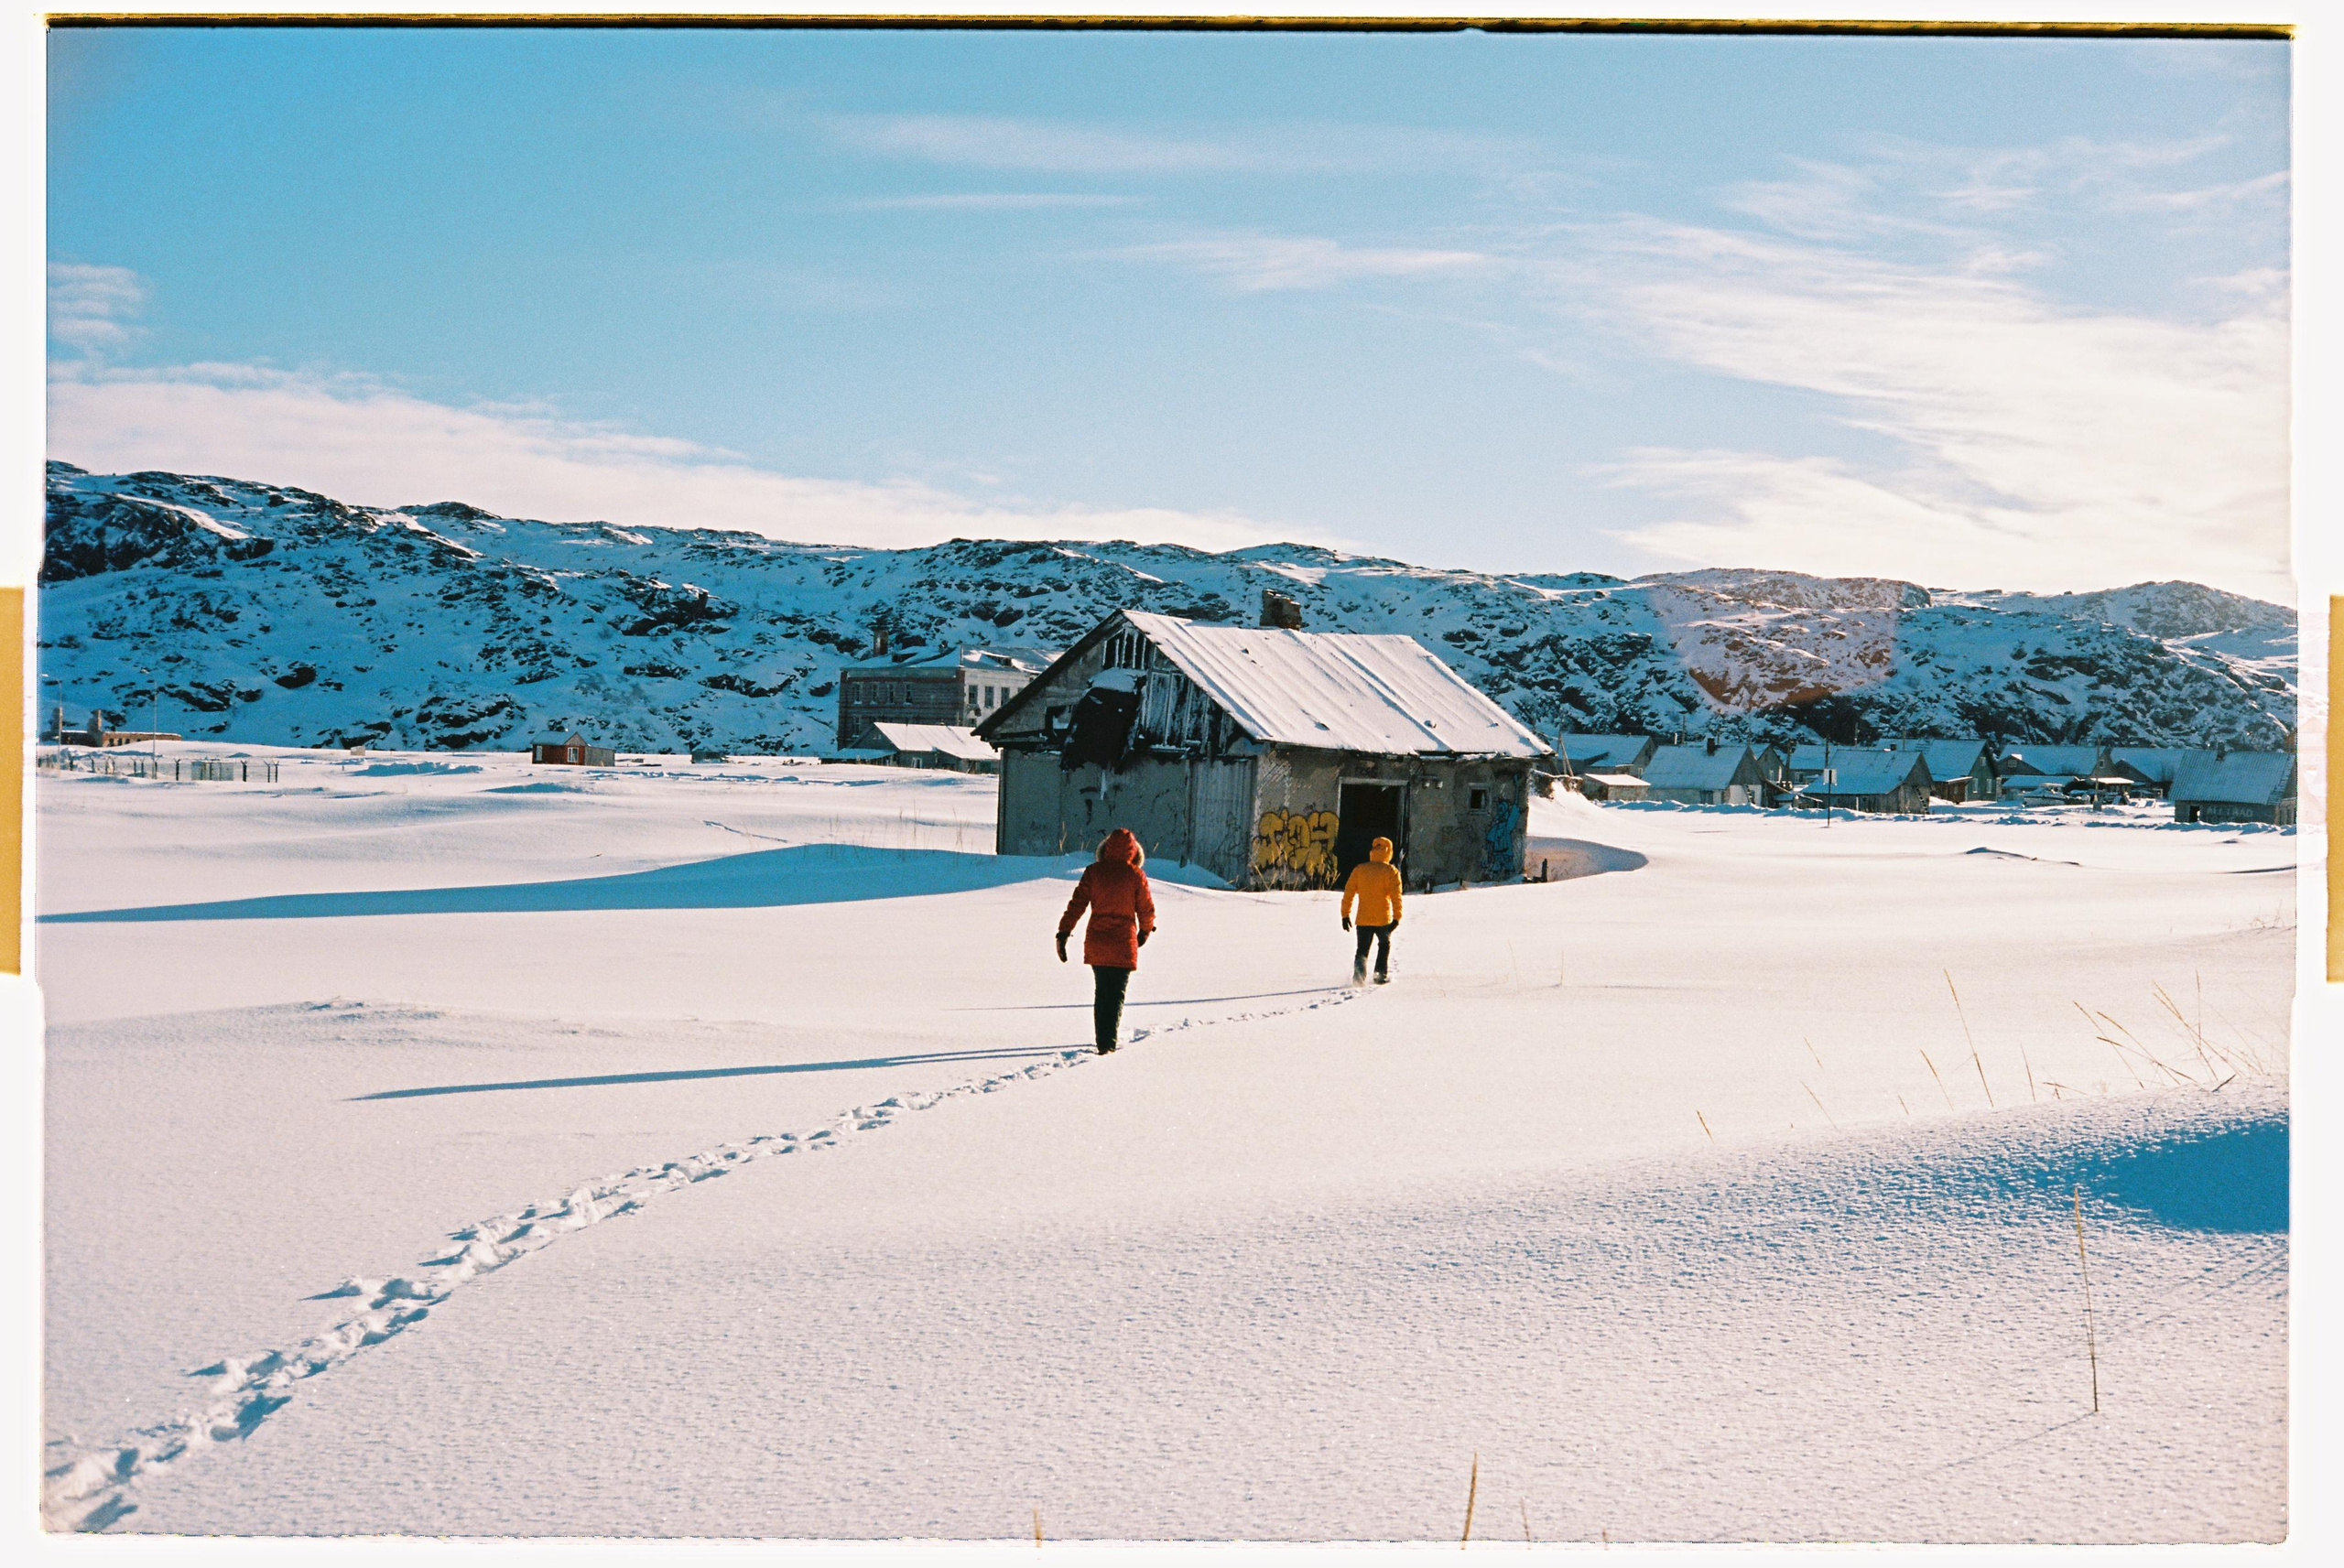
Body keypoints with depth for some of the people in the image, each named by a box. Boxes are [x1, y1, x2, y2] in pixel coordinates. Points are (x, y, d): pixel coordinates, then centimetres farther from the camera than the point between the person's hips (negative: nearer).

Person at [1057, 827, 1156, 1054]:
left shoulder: (1093, 871, -2)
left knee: (1101, 993, 18)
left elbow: (1076, 904, -5)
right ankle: (1107, 1044, -9)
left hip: (1095, 944, 3)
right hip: (1123, 946, -3)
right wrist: (1146, 931, 20)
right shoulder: (1136, 876, -8)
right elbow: (1146, 909, 0)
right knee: (1116, 996, 1)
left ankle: (1103, 1040, 25)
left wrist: (1063, 933, -3)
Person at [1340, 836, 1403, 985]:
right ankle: (1381, 974, 18)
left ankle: (1359, 975, -15)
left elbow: (1348, 892, 2)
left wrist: (1345, 914, 6)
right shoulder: (1391, 871, -3)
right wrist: (1397, 917, -10)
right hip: (1383, 918, -1)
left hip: (1363, 919, 1)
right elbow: (1396, 895, -11)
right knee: (1384, 945, 22)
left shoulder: (1359, 869, 4)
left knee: (1362, 949, 7)